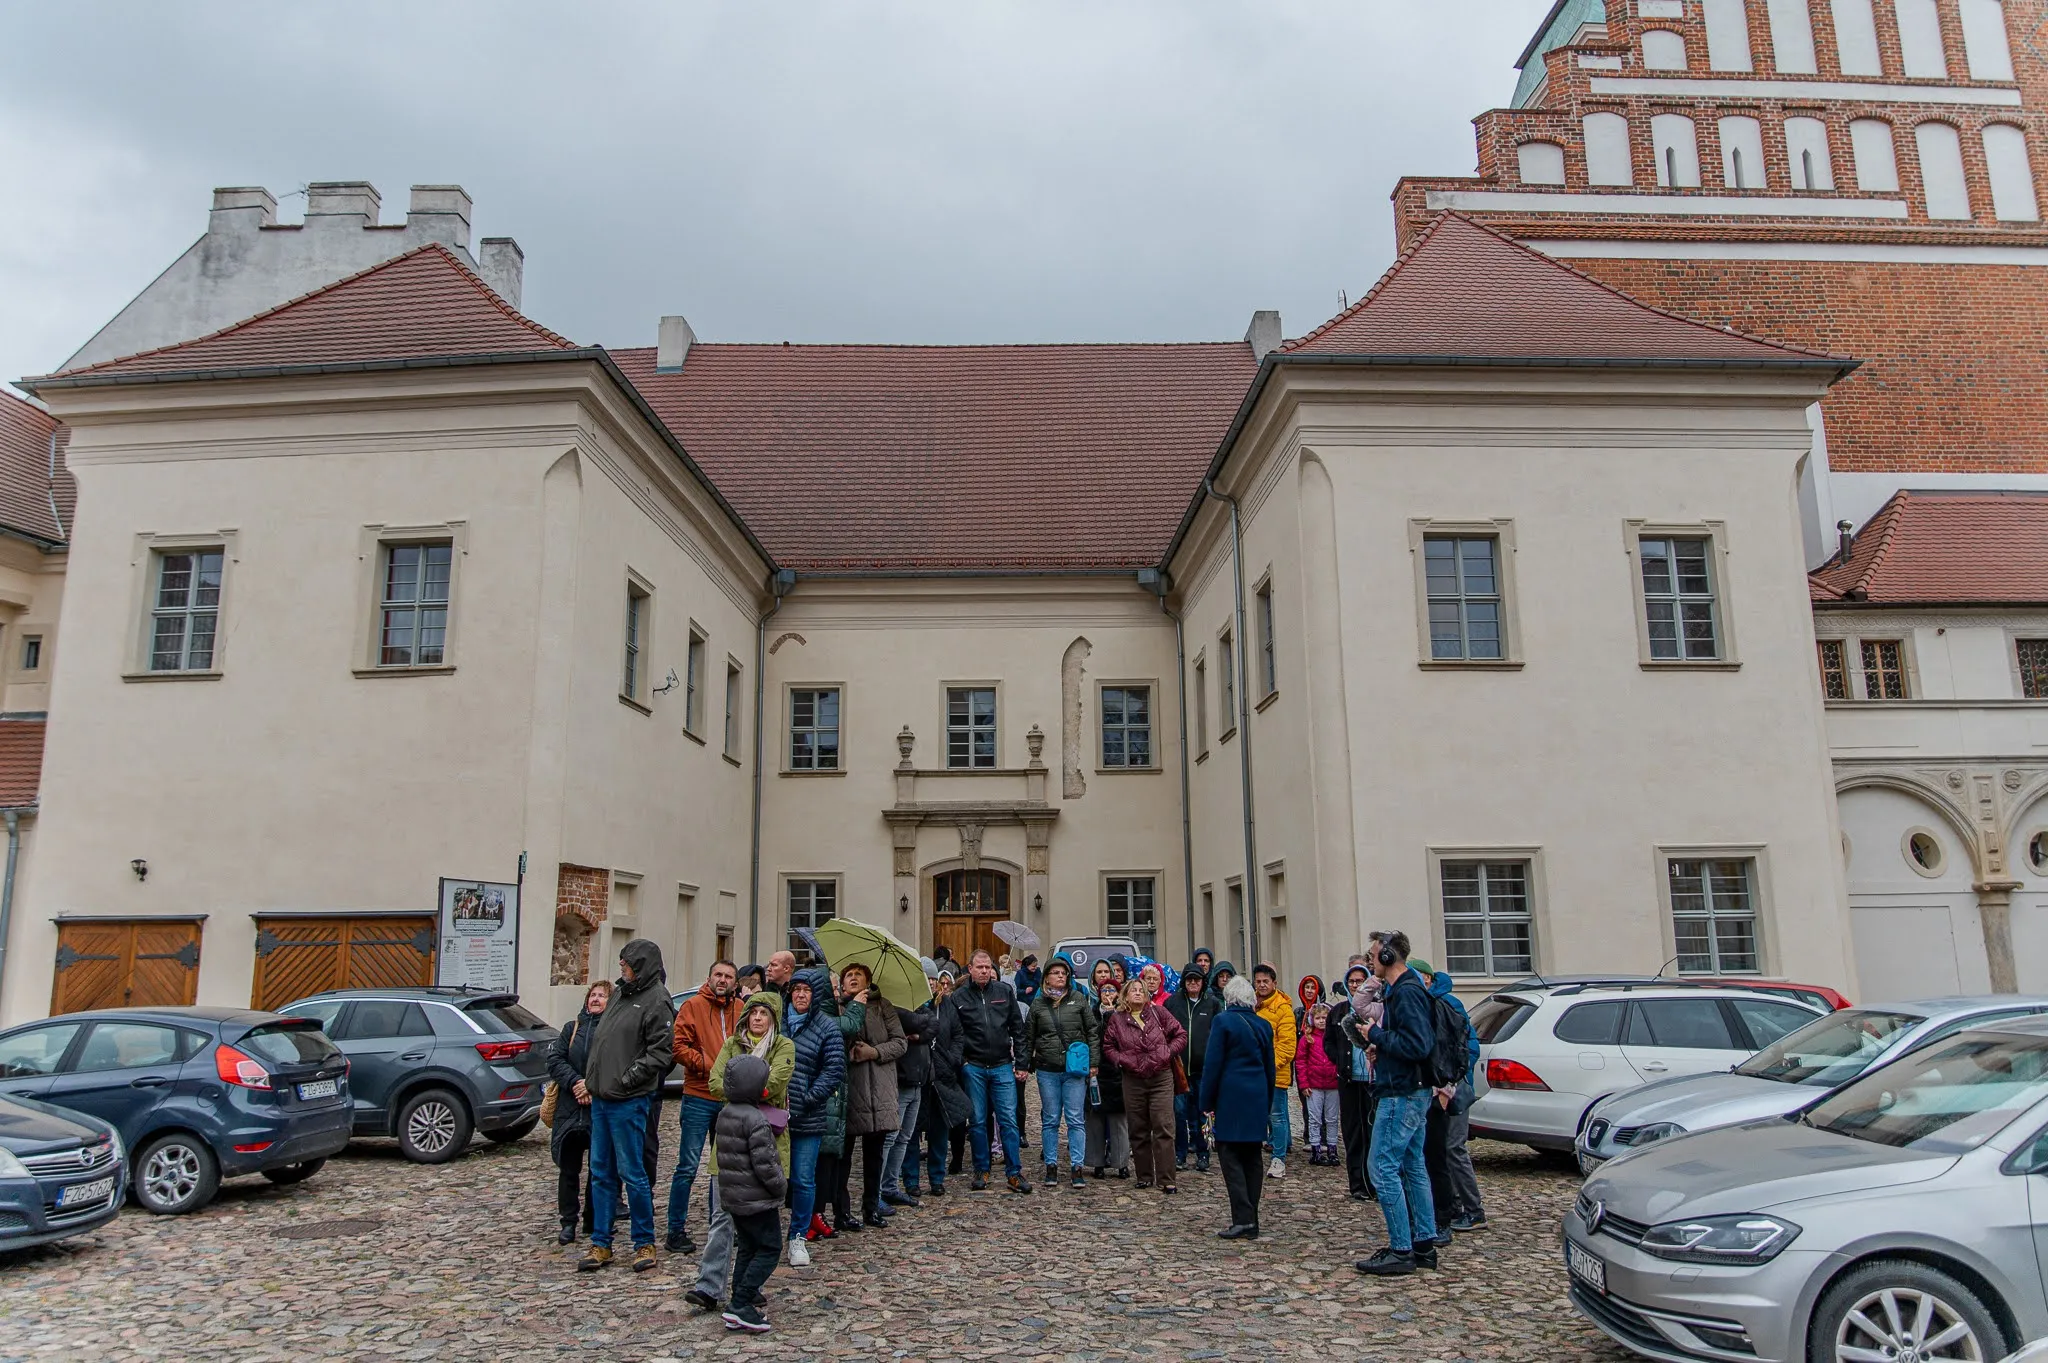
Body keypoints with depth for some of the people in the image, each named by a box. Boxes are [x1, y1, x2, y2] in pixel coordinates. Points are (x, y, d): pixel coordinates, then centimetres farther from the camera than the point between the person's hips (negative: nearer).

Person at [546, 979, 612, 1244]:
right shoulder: (572, 1028, 12)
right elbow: (555, 1059, 2)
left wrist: (593, 1086, -19)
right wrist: (575, 1082, -12)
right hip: (570, 1109, 3)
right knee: (569, 1168, 7)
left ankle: (594, 1221, 19)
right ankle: (568, 1222, 16)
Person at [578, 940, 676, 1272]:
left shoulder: (657, 1001, -11)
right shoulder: (619, 993, 13)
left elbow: (662, 1052, -15)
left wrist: (628, 1078, -17)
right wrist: (591, 1078, 13)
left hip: (629, 1102, -8)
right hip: (600, 1097, 8)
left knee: (631, 1172, -1)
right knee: (601, 1173, 13)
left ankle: (644, 1243, 12)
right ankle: (601, 1244, 22)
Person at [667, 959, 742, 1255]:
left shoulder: (741, 1010, 8)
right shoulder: (693, 1005, -3)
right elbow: (678, 1046, -10)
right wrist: (708, 1066, -15)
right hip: (699, 1097, -4)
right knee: (688, 1167, -4)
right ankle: (676, 1231, 5)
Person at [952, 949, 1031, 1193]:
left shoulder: (1005, 990, 3)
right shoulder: (959, 997, 0)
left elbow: (1018, 1029, 5)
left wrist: (1021, 1063, 2)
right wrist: (961, 1063, -6)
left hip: (1003, 1066, 0)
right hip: (973, 1067, 0)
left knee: (1009, 1120, -1)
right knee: (978, 1121, 7)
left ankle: (1014, 1173, 5)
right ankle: (981, 1171, 18)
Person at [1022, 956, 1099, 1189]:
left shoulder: (1078, 999, 3)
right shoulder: (1038, 1004, 6)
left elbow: (1092, 1031, 4)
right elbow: (1028, 1037, 11)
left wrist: (1094, 1062, -1)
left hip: (1075, 1069, -1)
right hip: (1047, 1071, 1)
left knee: (1076, 1119, 0)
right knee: (1050, 1120, 7)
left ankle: (1076, 1167, 6)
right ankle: (1051, 1166, 16)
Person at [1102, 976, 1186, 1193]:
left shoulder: (1158, 1013, 3)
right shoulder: (1117, 1020, 6)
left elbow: (1181, 1035, 6)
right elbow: (1108, 1045, 13)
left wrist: (1167, 1053, -4)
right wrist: (1122, 1059, -2)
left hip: (1161, 1078, -2)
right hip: (1133, 1081, 2)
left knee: (1164, 1129, -7)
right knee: (1138, 1131, 7)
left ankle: (1166, 1179, -5)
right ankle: (1144, 1176, 18)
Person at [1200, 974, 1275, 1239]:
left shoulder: (1223, 1021, -8)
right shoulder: (1263, 1025, 8)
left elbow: (1213, 1063, -9)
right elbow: (1269, 1066, 14)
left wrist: (1208, 1102, -3)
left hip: (1231, 1097, -6)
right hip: (1257, 1098, 6)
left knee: (1230, 1155, -2)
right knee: (1252, 1157, 10)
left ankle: (1243, 1219, -11)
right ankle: (1251, 1222, 12)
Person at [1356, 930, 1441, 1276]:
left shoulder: (1406, 993, -18)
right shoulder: (1401, 990, 14)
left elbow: (1418, 1045, -26)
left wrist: (1376, 1035, -16)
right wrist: (1381, 1047, 10)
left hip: (1401, 1095, -11)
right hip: (1412, 1092, 11)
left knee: (1384, 1168, -8)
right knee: (1412, 1167, 14)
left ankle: (1401, 1252, -4)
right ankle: (1424, 1245, 20)